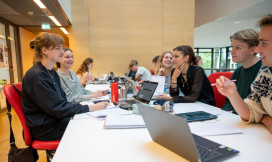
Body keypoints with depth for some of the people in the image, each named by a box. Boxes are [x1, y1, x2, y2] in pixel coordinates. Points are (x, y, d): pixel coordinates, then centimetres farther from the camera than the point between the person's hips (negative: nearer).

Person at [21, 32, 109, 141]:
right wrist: (91, 108, -22)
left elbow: (63, 99, 9)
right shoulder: (36, 76, -21)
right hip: (45, 129, -8)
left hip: (56, 120, 8)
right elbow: (58, 109, -23)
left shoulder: (52, 73, 10)